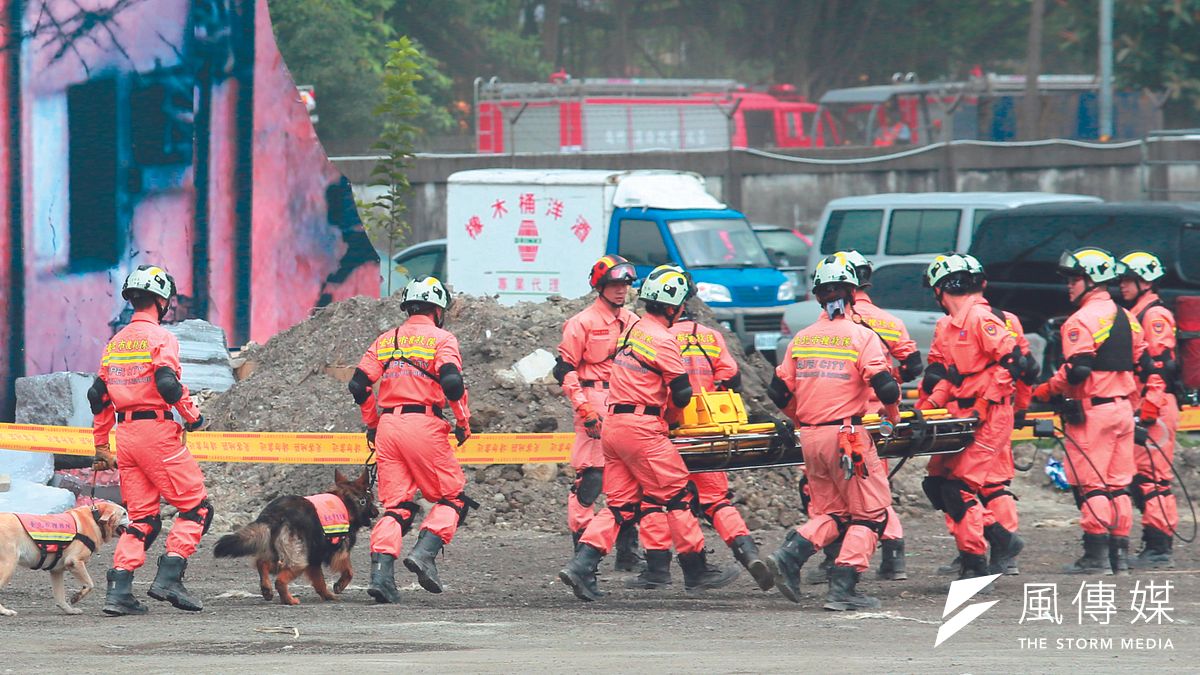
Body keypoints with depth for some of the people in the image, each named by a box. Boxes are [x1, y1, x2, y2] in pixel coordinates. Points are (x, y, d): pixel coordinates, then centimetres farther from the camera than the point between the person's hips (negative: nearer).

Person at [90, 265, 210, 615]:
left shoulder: (116, 343, 15)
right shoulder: (159, 338, -7)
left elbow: (98, 395, 17)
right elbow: (167, 383, -20)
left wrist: (101, 447, 23)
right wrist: (193, 415, -4)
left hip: (125, 435, 7)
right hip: (158, 430, -7)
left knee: (142, 517, 11)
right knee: (196, 507, 0)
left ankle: (119, 591, -1)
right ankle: (168, 579, -12)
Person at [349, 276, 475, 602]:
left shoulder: (386, 340, 15)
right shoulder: (441, 338, 1)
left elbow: (359, 385, 10)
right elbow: (452, 382, -14)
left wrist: (372, 423, 23)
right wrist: (463, 422, -1)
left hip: (387, 426, 5)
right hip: (424, 425, -5)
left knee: (395, 505, 8)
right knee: (453, 499, 7)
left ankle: (381, 573, -7)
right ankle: (424, 553, -14)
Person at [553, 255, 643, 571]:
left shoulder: (633, 322, 16)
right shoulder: (582, 323, -3)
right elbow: (565, 368, -6)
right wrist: (585, 409, -14)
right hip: (596, 406, -6)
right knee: (590, 477, -10)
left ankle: (628, 553, 13)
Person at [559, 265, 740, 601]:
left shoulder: (633, 331, 14)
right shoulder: (663, 340, -12)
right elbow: (682, 393, -9)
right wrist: (674, 401, 12)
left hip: (613, 423, 8)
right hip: (642, 428, -8)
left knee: (620, 504, 8)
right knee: (677, 496, 2)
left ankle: (582, 565, -5)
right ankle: (696, 570, 7)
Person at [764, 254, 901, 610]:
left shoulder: (802, 339, 8)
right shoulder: (861, 336, -7)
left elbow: (779, 391, 11)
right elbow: (885, 386, -13)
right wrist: (892, 416, 7)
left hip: (810, 435, 6)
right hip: (846, 433, -6)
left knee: (831, 514, 17)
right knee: (870, 513, 4)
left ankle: (791, 554, -7)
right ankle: (843, 589, -5)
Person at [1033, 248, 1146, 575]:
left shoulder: (1082, 320, -13)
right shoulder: (1125, 317, 13)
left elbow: (1076, 370, -20)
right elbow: (1140, 362, 16)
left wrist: (1045, 390, -6)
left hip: (1091, 411, -8)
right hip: (1123, 409, 8)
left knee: (1090, 485, -4)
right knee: (1118, 484, 10)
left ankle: (1096, 556, -7)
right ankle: (1119, 554, 11)